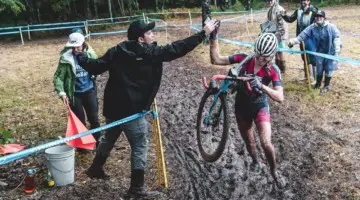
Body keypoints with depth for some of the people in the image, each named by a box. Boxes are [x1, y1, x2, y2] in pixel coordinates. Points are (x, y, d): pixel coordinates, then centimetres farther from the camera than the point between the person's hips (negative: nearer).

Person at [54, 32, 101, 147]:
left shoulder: (90, 54, -6)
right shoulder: (66, 58, -13)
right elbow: (58, 77, -11)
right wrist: (62, 93, -23)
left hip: (89, 91, 2)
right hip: (74, 94, -2)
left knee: (94, 119, 10)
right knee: (79, 121, 9)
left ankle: (97, 142, 27)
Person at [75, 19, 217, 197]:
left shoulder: (116, 51, 3)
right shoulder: (151, 53, -12)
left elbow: (94, 67, 5)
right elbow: (177, 48, -14)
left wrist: (80, 55, 23)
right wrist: (204, 33, -9)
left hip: (113, 106, 7)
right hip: (132, 110, -7)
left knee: (109, 138, 27)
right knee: (139, 147, 6)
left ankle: (95, 168, 44)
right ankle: (137, 187, 14)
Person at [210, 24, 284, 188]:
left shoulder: (273, 70, -23)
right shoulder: (244, 58, -18)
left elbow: (280, 97, -33)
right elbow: (216, 60, -17)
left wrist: (262, 86, -48)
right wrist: (213, 38, -28)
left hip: (260, 106, -2)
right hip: (241, 105, 3)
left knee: (266, 143, -17)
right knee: (249, 142, 18)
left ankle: (274, 172, 12)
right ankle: (255, 162, 51)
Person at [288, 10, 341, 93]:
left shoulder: (331, 27, -15)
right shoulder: (312, 28, -9)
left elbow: (336, 38, -13)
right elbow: (302, 35, -17)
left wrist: (337, 51, -17)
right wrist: (294, 41, -32)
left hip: (330, 52, -3)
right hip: (319, 52, 3)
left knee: (328, 70, 7)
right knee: (319, 69, 16)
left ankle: (327, 86, 25)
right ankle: (318, 83, 39)